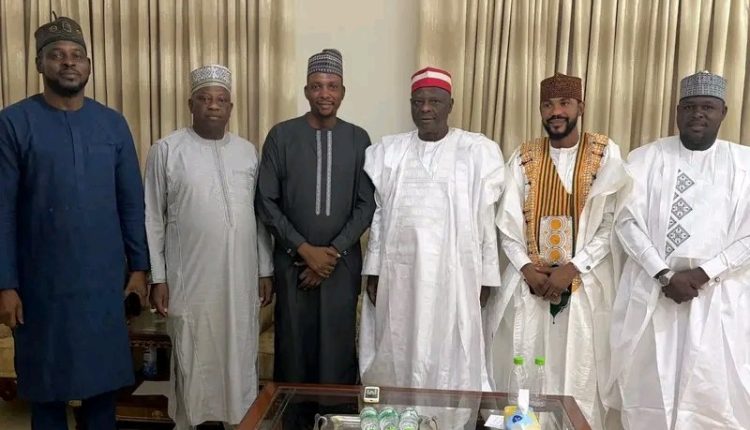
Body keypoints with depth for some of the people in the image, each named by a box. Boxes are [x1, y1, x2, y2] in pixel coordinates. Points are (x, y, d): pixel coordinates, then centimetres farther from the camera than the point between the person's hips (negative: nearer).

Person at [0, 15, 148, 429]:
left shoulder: (113, 123, 3)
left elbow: (132, 201, 5)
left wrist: (139, 265, 3)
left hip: (104, 278, 2)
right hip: (42, 281, -2)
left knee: (103, 375, 13)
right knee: (46, 381, 12)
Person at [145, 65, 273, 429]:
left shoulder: (247, 151, 7)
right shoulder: (166, 150, -3)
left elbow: (260, 215, 10)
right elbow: (152, 218, -2)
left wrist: (265, 271, 8)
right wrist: (157, 278, -5)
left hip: (240, 281, 3)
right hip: (190, 282, -3)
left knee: (240, 362, 13)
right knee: (191, 364, 9)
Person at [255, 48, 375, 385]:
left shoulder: (358, 139, 2)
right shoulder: (281, 136, -2)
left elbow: (367, 205, 0)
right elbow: (266, 202, -4)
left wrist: (333, 251, -10)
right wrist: (305, 249, -11)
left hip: (342, 263, 1)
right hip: (292, 261, -1)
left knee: (338, 348, 7)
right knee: (293, 347, 8)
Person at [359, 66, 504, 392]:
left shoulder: (477, 151, -1)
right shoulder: (388, 152, 7)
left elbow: (484, 217, 1)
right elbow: (379, 215, 8)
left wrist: (486, 275, 0)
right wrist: (373, 271, 5)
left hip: (453, 273, -2)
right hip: (399, 272, 3)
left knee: (449, 357, 5)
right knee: (398, 355, 11)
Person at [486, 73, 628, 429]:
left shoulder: (605, 154, 2)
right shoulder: (524, 157, 8)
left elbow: (612, 223, -4)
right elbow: (507, 223, 4)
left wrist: (572, 268, -12)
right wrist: (527, 268, -9)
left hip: (584, 284, -1)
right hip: (528, 283, 2)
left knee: (579, 376, 3)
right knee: (522, 377, 5)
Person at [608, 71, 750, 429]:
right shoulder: (646, 158, 4)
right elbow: (628, 221, -3)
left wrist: (703, 273, -12)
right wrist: (665, 276, -13)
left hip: (718, 297, 1)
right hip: (651, 293, 0)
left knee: (715, 396, 3)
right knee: (648, 391, 6)